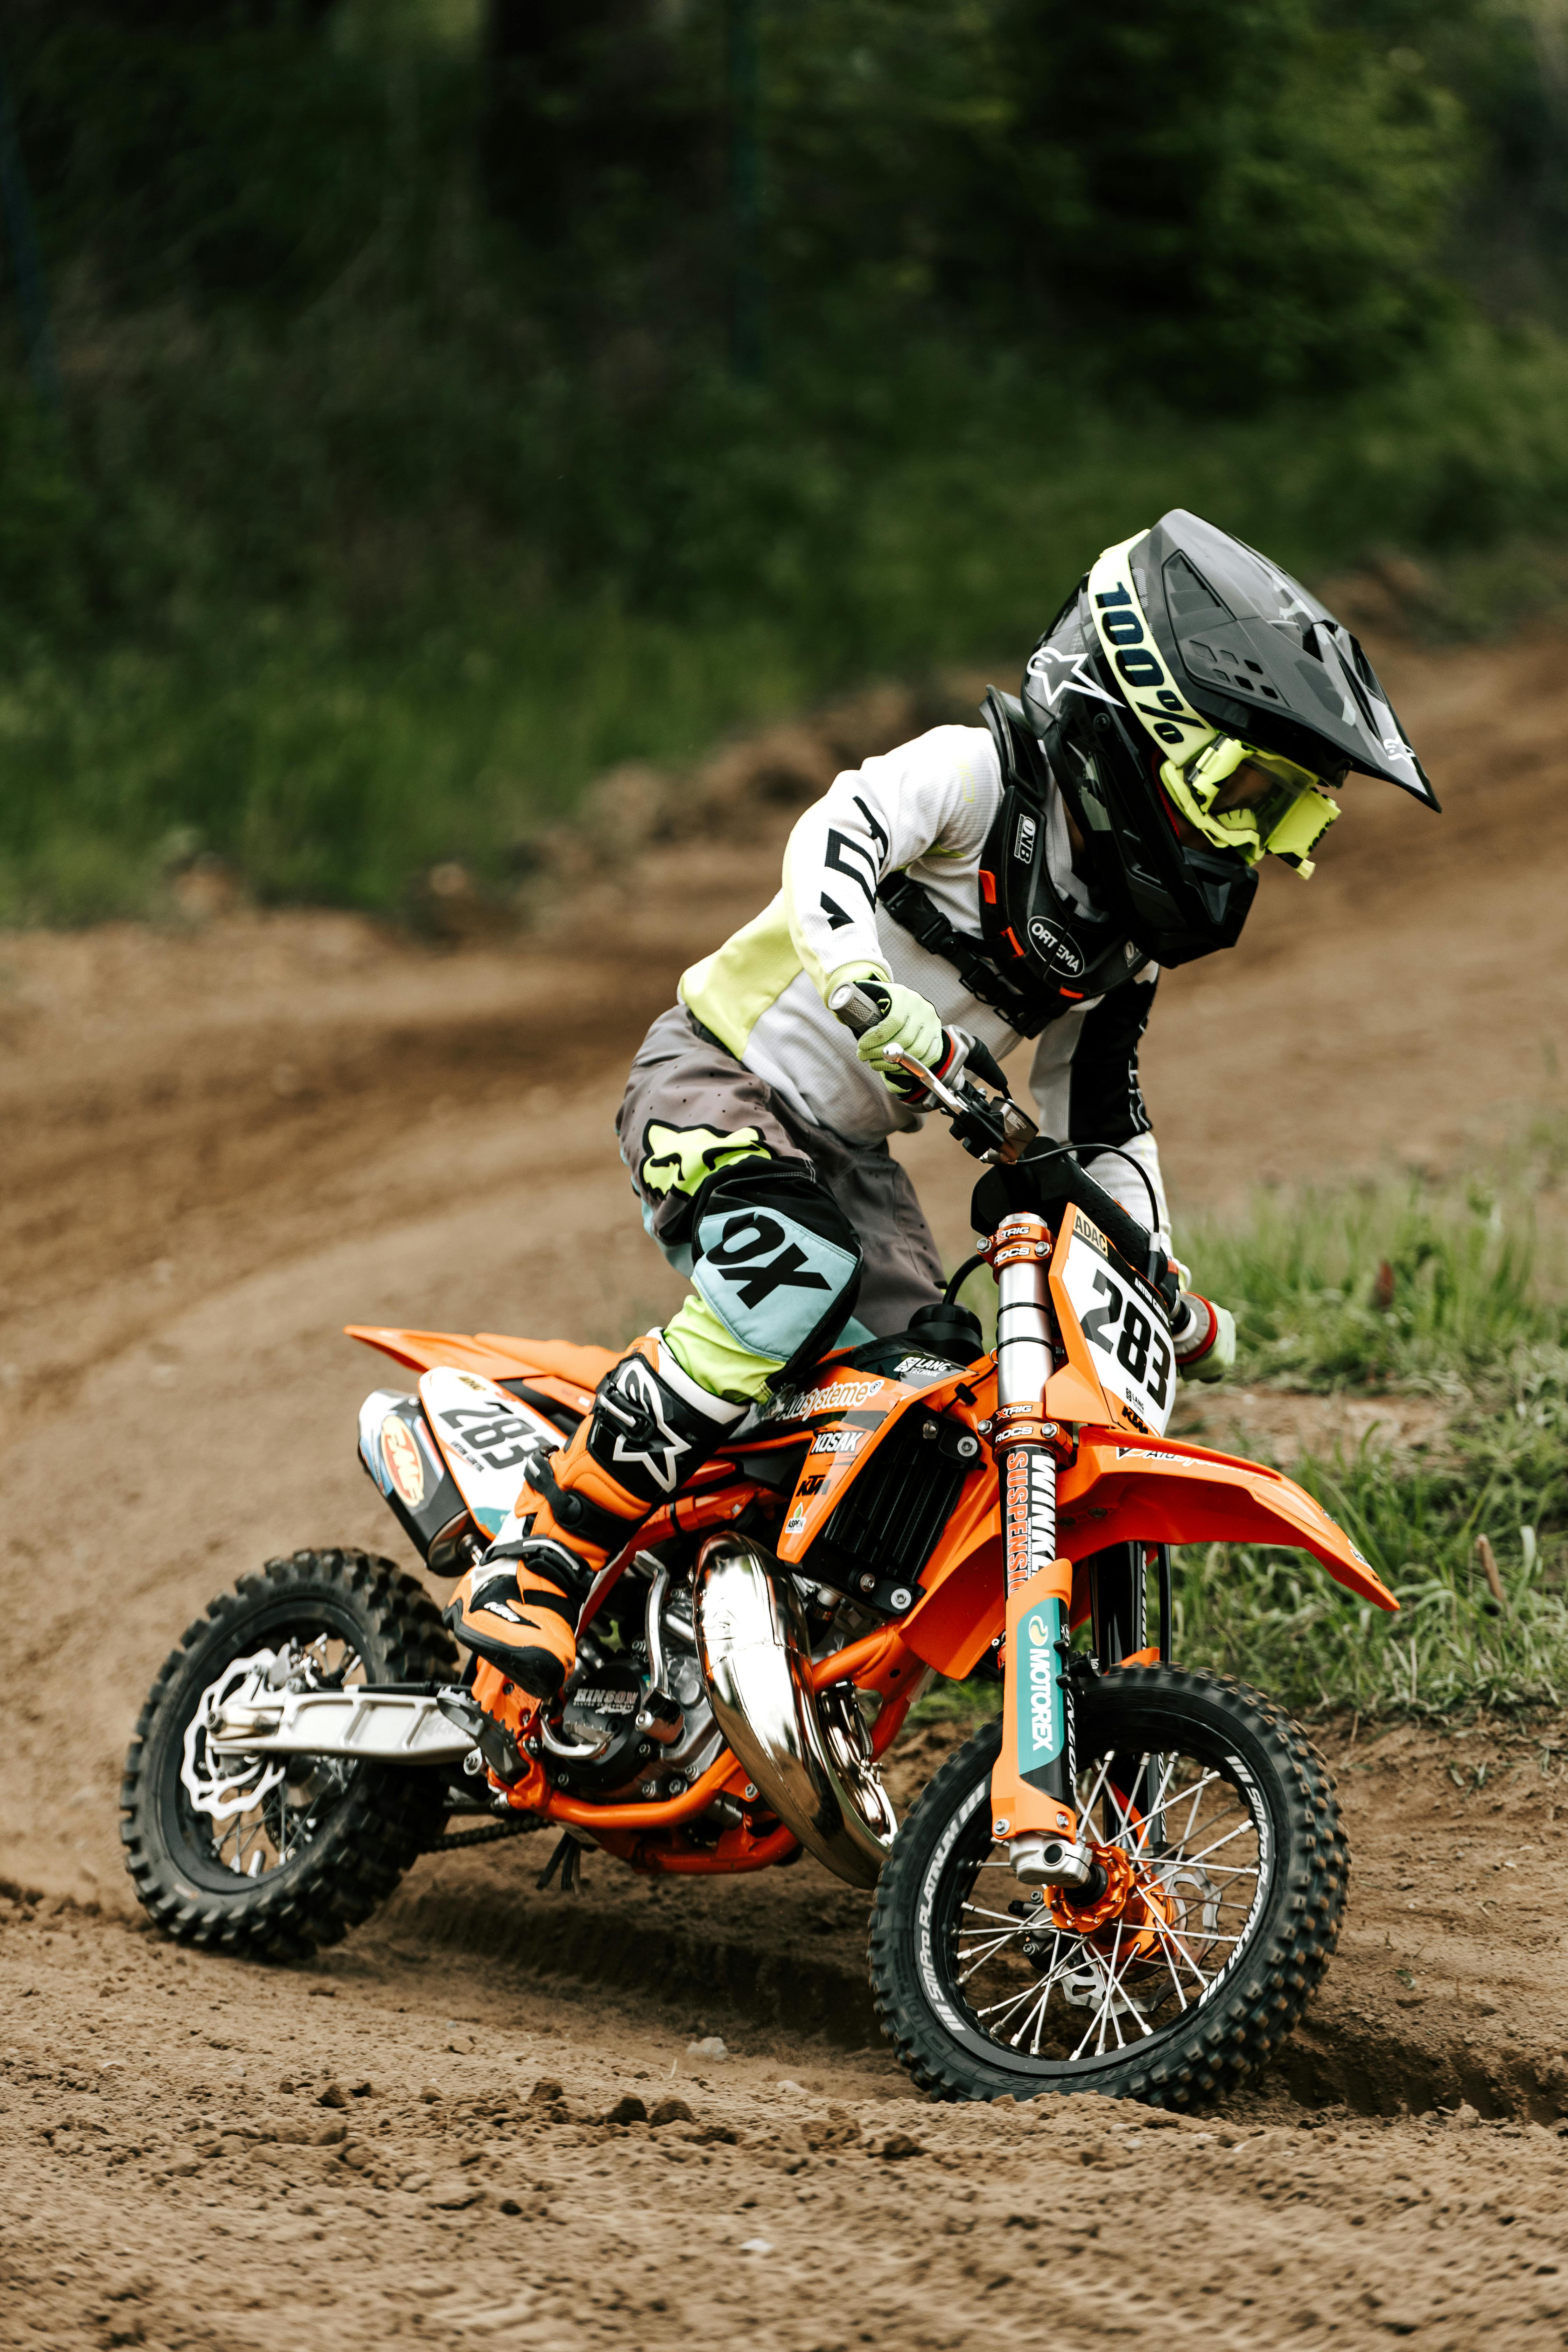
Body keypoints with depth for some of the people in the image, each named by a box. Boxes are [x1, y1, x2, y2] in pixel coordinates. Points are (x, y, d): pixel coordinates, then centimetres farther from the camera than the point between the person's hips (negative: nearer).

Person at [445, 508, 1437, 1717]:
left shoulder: (1135, 922, 8)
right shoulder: (983, 771, -15)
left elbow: (1097, 1113, 17)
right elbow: (838, 831, -34)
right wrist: (860, 975, -51)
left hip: (849, 1148, 9)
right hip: (721, 1079, -9)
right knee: (796, 1279, -35)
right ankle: (540, 1559, -30)